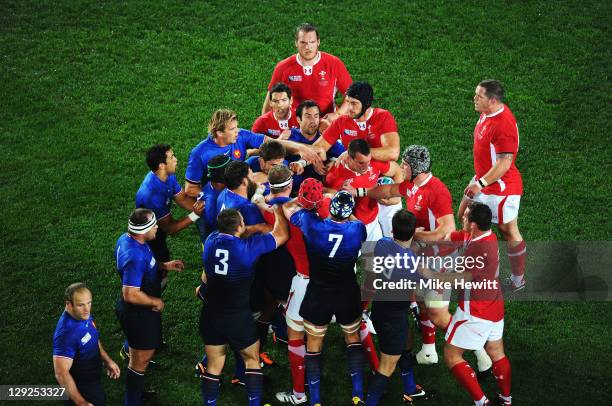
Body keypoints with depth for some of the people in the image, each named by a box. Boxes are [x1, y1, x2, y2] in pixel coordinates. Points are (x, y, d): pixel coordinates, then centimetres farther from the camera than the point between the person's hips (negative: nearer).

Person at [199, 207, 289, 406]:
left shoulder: (211, 241, -7)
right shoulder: (248, 247, -19)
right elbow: (282, 235, -7)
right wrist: (278, 209, 7)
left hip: (210, 315, 3)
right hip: (238, 318, -3)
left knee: (214, 366, 13)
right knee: (252, 360, 17)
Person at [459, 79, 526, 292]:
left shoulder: (504, 125, -30)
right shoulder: (488, 113, 0)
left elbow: (504, 163, -29)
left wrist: (481, 184, -24)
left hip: (501, 187, -10)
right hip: (483, 180, 10)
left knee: (509, 232, 4)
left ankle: (518, 281, 18)